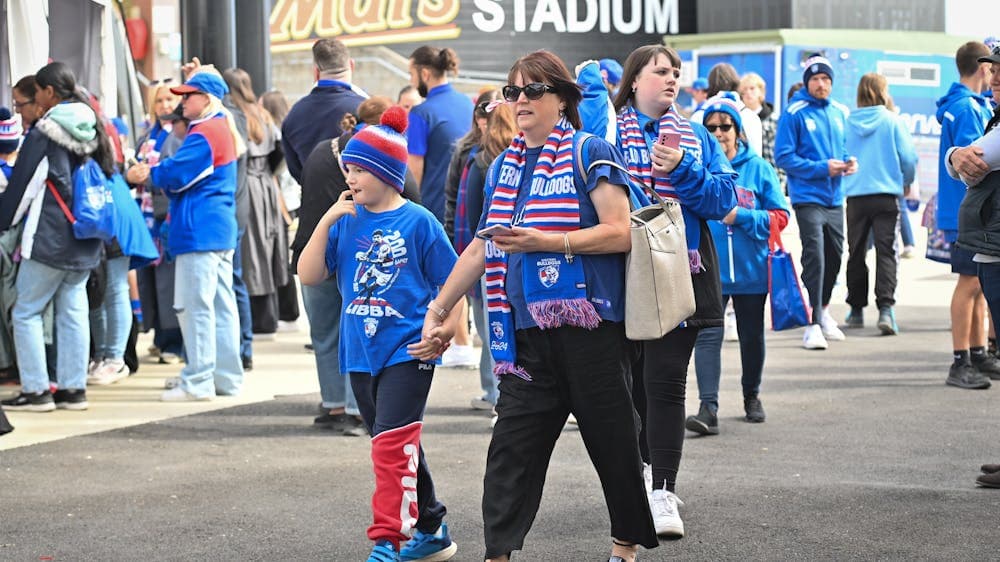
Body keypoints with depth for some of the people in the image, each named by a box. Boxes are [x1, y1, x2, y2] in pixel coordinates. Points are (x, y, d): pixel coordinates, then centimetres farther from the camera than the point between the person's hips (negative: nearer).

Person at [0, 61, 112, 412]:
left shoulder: (43, 133, -12)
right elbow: (110, 176, 18)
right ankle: (73, 388, 9)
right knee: (73, 311, 9)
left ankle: (35, 390, -2)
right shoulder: (94, 131, 9)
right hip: (86, 240, 7)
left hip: (48, 239, -7)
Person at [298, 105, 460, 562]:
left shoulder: (417, 222, -7)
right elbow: (309, 275, -1)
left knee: (392, 444, -15)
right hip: (361, 353, 6)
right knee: (399, 447, 16)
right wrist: (327, 220, -9)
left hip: (407, 351, -6)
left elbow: (451, 283, -1)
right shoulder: (346, 222, 6)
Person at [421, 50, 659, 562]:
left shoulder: (590, 153, -3)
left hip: (588, 328, -5)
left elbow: (619, 233, -12)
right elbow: (478, 250, 21)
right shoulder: (504, 168, 16)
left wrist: (543, 241, -19)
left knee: (611, 439, 4)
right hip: (527, 334, 6)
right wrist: (437, 311, 20)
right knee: (511, 447, 1)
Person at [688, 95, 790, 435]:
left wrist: (741, 216, -14)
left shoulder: (758, 169, 1)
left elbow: (780, 216, -1)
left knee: (752, 336, 15)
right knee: (707, 336, -12)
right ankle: (708, 408, -16)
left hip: (750, 269, 1)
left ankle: (752, 397, 35)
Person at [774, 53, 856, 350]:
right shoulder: (794, 113, -8)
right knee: (814, 257, -13)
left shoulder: (841, 112, 10)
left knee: (834, 256, 15)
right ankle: (813, 324, -10)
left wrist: (850, 161, -3)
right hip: (808, 197, -6)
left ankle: (823, 311, 35)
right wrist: (822, 168, -17)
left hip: (835, 198, 6)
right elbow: (784, 157, -11)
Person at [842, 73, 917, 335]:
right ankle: (885, 308, -17)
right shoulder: (891, 121, -4)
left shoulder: (847, 122, 1)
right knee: (885, 252, -3)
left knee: (856, 254, 12)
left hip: (855, 196, 2)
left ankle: (856, 310, 19)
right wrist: (906, 182, 17)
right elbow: (909, 157, -3)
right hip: (886, 195, -2)